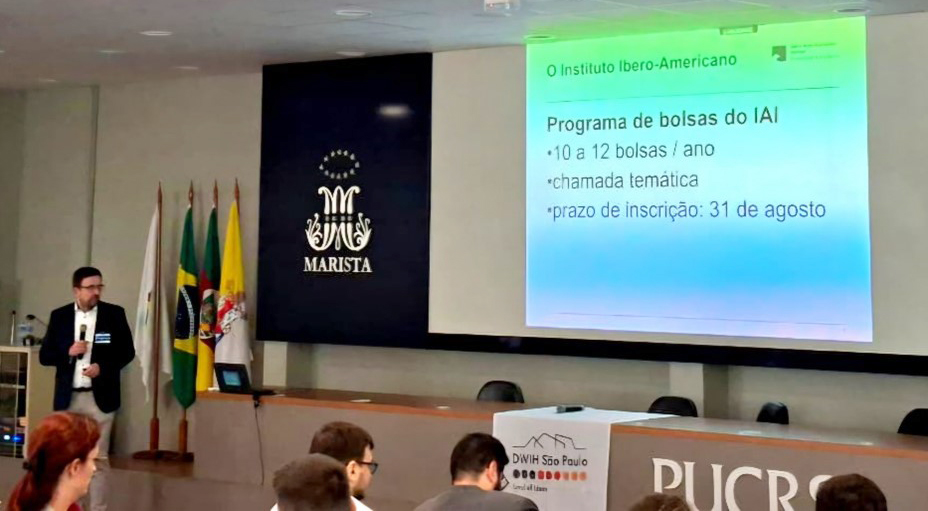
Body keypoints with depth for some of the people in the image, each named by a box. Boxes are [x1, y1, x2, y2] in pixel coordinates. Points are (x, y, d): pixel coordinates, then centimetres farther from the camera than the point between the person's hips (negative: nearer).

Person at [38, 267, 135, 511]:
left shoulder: (114, 314, -1)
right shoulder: (59, 316, 3)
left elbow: (127, 351, 1)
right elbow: (44, 355, 5)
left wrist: (103, 367, -15)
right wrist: (68, 352, -14)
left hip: (100, 397, -2)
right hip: (68, 397, 2)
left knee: (99, 457, 1)